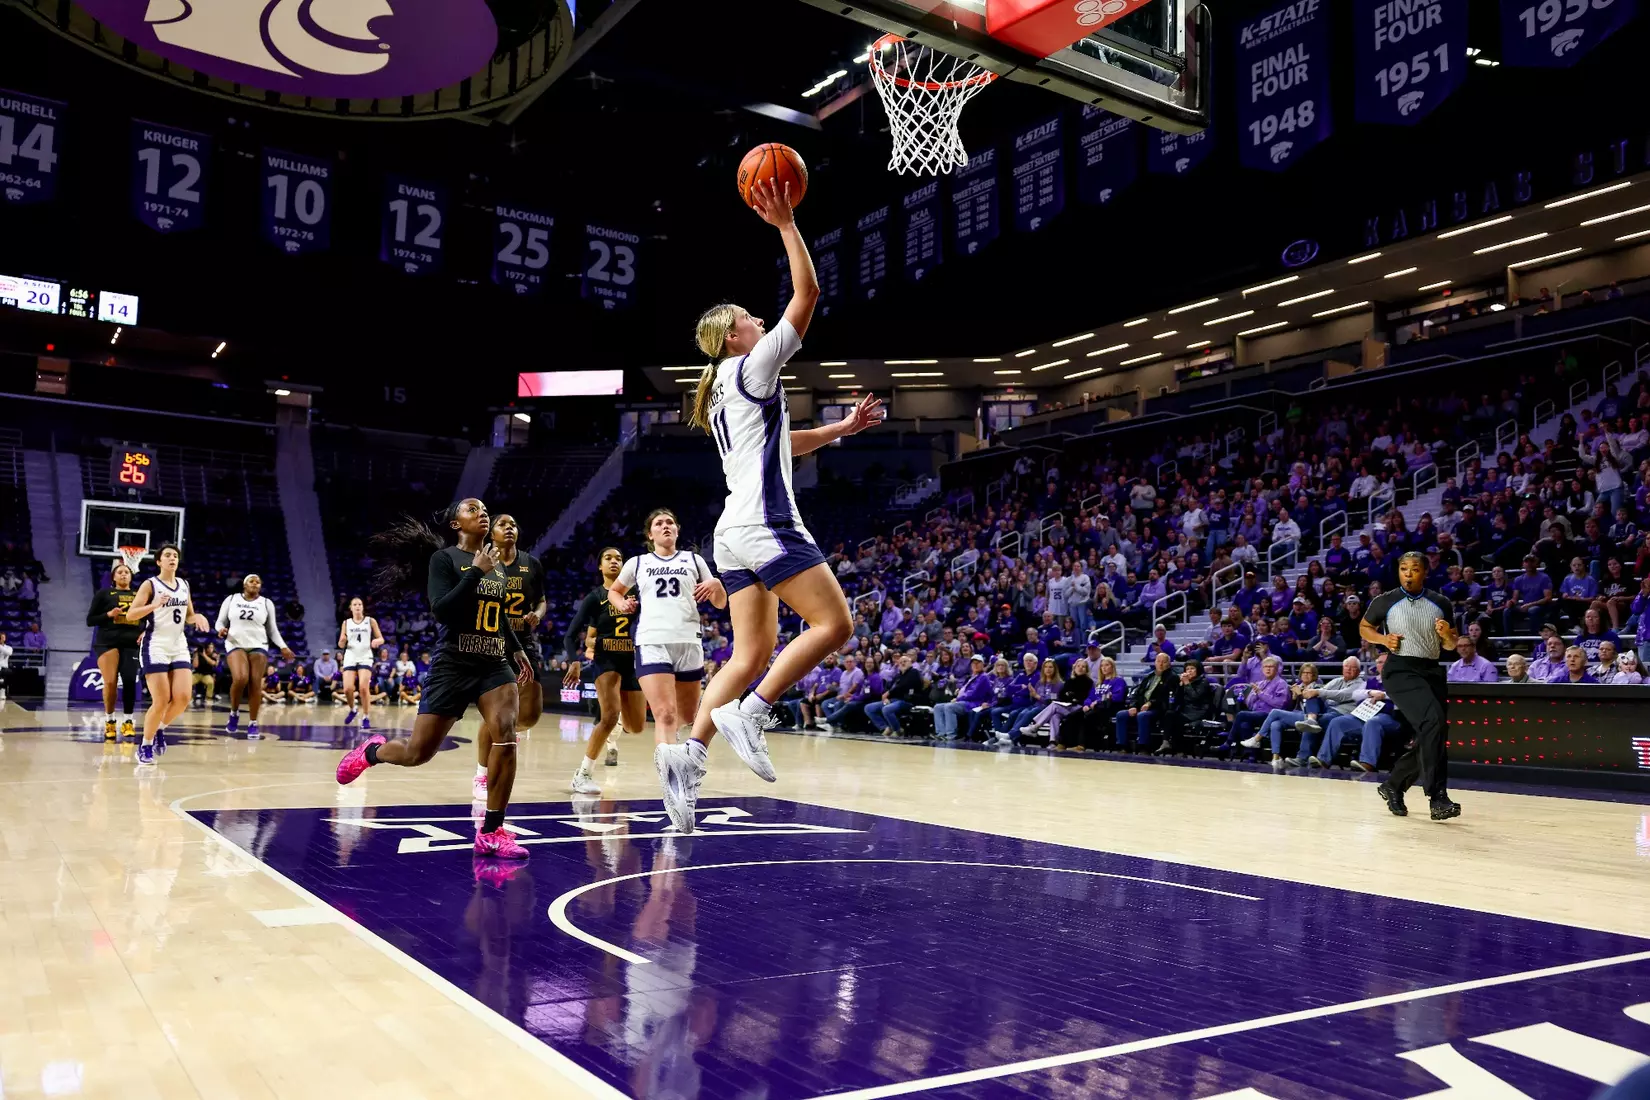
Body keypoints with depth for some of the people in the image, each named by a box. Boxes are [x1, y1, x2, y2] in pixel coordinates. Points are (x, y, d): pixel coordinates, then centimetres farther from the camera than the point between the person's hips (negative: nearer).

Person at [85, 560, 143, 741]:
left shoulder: (140, 595, 13)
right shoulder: (104, 594, 6)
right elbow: (90, 620, 4)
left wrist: (145, 632, -3)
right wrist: (108, 614, -12)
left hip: (132, 643, 2)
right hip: (107, 642, -2)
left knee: (130, 681, -6)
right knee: (110, 682, -9)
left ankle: (128, 721, 5)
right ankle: (109, 721, 7)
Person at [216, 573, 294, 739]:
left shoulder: (267, 603, 9)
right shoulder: (231, 599, 7)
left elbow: (273, 629, 13)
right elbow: (220, 621, 11)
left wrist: (283, 647, 2)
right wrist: (221, 629, -12)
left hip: (258, 646, 1)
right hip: (236, 645, -1)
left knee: (255, 684, -5)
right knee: (240, 679, -23)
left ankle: (253, 724, 5)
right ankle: (234, 713, 2)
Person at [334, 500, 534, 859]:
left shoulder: (496, 565, 13)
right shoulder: (444, 558, -5)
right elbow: (441, 610, -19)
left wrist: (516, 649, 24)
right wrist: (476, 571, -19)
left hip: (494, 665, 4)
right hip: (452, 666, -4)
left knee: (505, 735, -21)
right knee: (418, 753, 0)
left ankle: (491, 833, -13)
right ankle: (372, 751, 37)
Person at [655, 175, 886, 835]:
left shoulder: (726, 392, 24)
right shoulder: (752, 368, -3)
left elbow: (785, 444, 36)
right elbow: (807, 295, -7)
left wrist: (843, 428, 33)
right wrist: (785, 224, -2)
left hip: (737, 532, 10)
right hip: (765, 525, -10)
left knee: (753, 653, 7)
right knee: (833, 624, -8)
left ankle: (689, 751, -1)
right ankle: (748, 713, -13)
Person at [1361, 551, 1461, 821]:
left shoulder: (1441, 604, 8)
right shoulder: (1385, 602, -1)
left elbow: (1450, 646, 16)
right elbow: (1364, 627, 13)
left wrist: (1448, 634, -8)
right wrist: (1383, 638, -7)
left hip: (1431, 671, 5)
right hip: (1401, 670, -5)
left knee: (1428, 739, 6)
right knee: (1434, 722, -27)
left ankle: (1393, 786, 29)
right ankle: (1438, 797, -26)